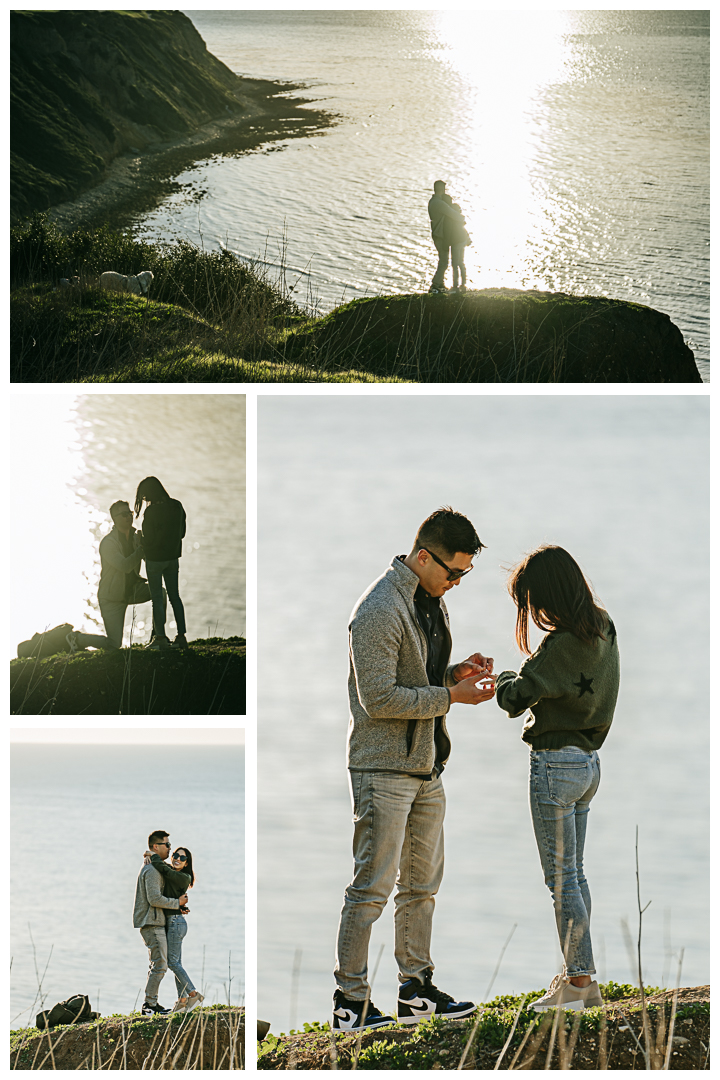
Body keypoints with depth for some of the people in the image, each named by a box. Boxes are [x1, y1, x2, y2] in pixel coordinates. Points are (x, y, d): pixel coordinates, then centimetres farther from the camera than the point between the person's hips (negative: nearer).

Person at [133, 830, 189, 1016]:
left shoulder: (153, 868, 19)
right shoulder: (152, 870, -15)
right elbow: (154, 899, -23)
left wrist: (178, 908, 13)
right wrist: (177, 903, -12)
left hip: (154, 922, 11)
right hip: (152, 924, -11)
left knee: (157, 965, 13)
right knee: (160, 965, -10)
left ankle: (151, 1003, 16)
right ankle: (149, 1005, -9)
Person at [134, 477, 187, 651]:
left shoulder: (151, 512, -21)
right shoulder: (177, 506, -1)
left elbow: (148, 540, -18)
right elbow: (182, 532, 7)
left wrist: (140, 539, 3)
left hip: (155, 558, -6)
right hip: (173, 557, 6)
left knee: (157, 597, 4)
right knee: (174, 596, 14)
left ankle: (160, 638, 8)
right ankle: (181, 636, 13)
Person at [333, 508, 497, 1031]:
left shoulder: (432, 601, 12)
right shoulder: (380, 610, -18)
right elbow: (379, 698, -21)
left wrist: (457, 670, 2)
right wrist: (450, 695, -18)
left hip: (427, 766, 9)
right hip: (384, 768, -9)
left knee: (422, 883, 14)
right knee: (373, 886, -6)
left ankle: (417, 989, 23)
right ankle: (350, 1001, 1)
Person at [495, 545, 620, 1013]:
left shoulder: (560, 645, -22)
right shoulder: (604, 631, 4)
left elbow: (516, 699, -19)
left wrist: (505, 679, 1)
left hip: (556, 762, -9)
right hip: (589, 761, 9)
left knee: (561, 879, -1)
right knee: (574, 873, 16)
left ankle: (580, 982, 4)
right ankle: (578, 977, 22)